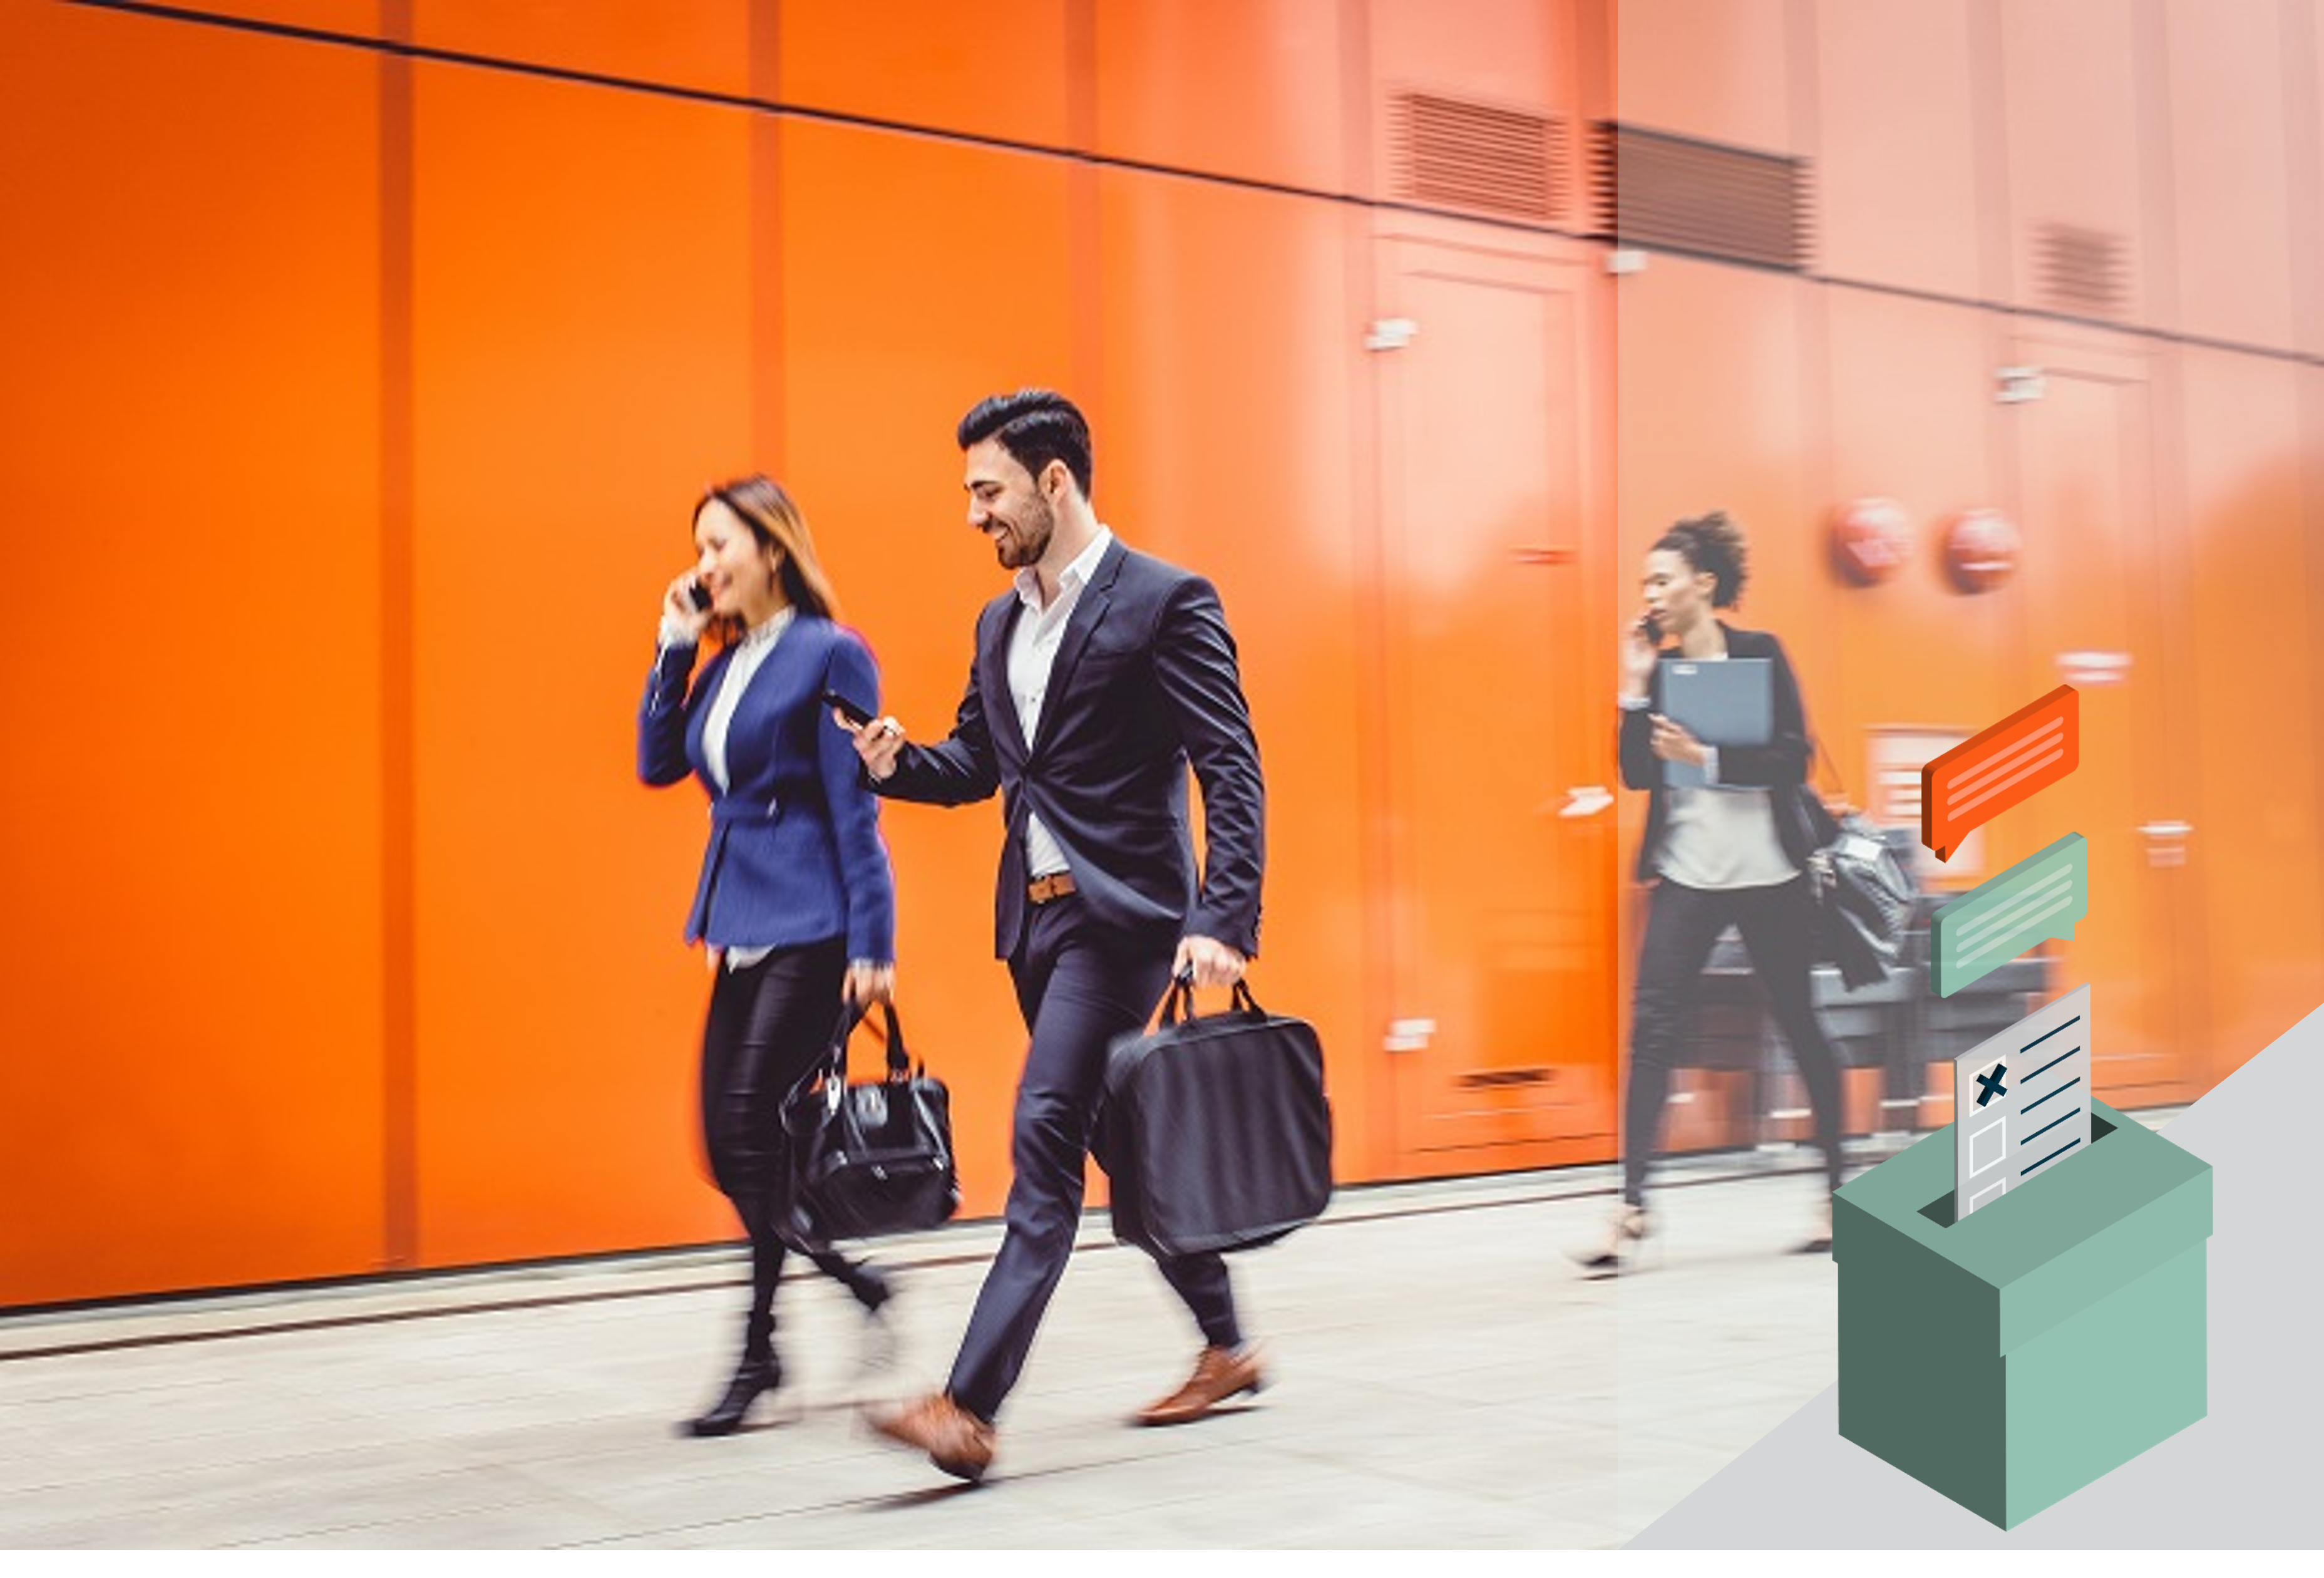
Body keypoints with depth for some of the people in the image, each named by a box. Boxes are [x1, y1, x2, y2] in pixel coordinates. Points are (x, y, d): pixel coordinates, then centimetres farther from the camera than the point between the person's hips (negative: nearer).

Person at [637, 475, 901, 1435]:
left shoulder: (829, 655, -8)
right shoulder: (724, 662, 14)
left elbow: (854, 810, -11)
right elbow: (659, 764, 9)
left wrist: (872, 943, -15)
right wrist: (673, 646, 6)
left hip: (809, 930, -8)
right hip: (740, 928, 8)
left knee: (755, 1130, -9)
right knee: (726, 1144, 7)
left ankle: (758, 1355, 3)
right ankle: (862, 1288, 22)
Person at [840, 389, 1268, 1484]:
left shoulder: (1164, 602, -9)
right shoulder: (999, 623, 15)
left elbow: (1232, 772, -13)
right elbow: (974, 762, 21)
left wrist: (1223, 920, -23)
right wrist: (895, 764, -1)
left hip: (1121, 912, -8)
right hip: (1036, 916, 8)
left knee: (1045, 1136, -14)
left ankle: (971, 1405, -16)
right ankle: (1226, 1351, 31)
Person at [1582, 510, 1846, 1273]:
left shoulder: (1761, 654, -5)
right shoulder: (1658, 666, 6)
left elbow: (1793, 759, -13)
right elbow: (1637, 774, 0)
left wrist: (1704, 757, -21)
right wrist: (1635, 687, -6)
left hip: (1769, 874, -3)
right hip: (1686, 875, 3)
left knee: (1801, 1027, 7)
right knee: (1652, 1030, -8)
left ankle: (1839, 1193, 22)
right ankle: (1632, 1205, -8)